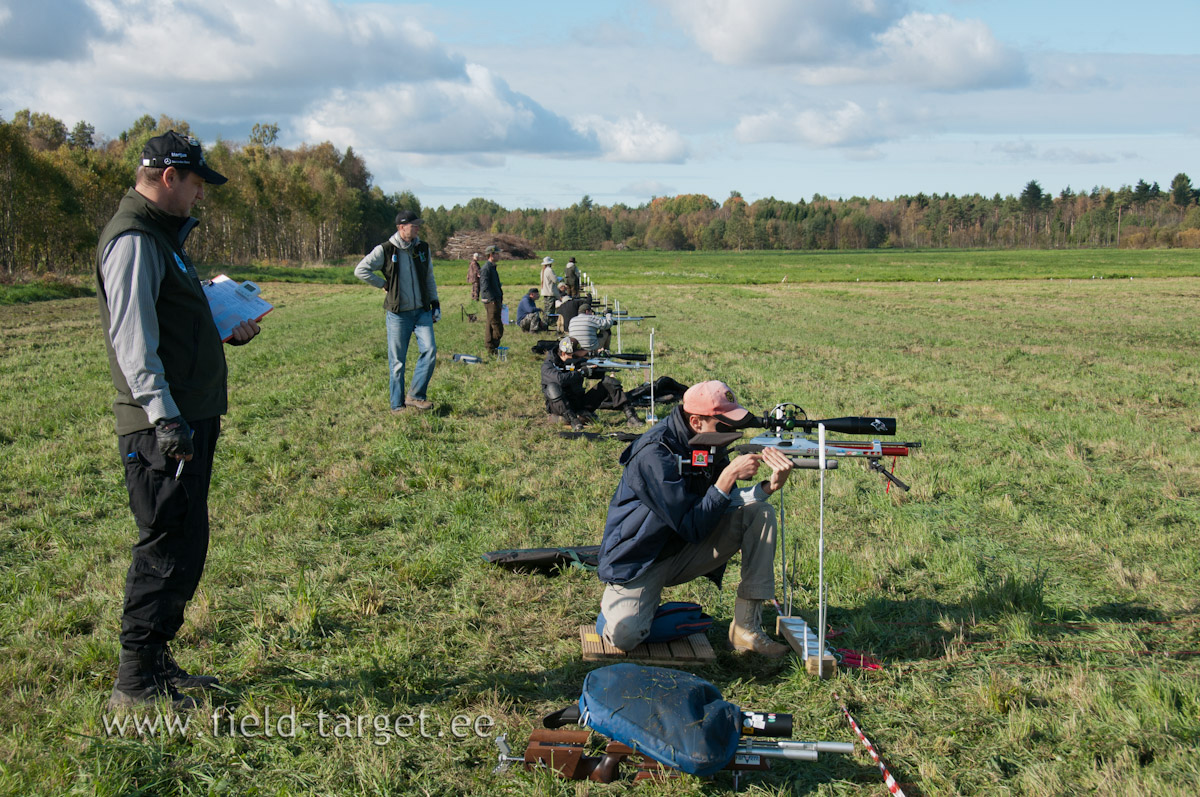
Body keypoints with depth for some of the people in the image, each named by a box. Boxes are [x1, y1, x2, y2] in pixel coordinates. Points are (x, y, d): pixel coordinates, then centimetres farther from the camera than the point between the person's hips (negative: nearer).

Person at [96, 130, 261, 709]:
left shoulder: (162, 233, 20)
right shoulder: (134, 239, -13)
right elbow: (133, 340, -21)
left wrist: (226, 332, 26)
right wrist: (165, 418, -26)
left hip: (188, 421, 10)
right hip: (162, 428, -10)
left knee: (182, 547, 14)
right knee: (168, 548, -6)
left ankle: (155, 662, 25)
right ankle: (136, 682, 2)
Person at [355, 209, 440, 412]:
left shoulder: (423, 249, 8)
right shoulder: (385, 250, -7)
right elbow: (360, 270, -5)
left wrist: (435, 303, 13)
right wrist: (384, 284, -6)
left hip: (421, 311, 4)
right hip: (397, 313, -3)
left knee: (429, 350, -13)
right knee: (397, 361, 2)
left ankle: (415, 396, -1)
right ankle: (398, 405, 12)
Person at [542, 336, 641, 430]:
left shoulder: (577, 361, 7)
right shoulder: (547, 365, -11)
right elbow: (560, 379, -31)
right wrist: (581, 372, -24)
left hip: (580, 404, 5)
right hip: (561, 407, -5)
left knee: (607, 381, -5)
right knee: (552, 387, -35)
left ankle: (629, 414, -13)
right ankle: (572, 420, -35)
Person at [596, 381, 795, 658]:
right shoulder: (654, 454, -26)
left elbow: (729, 504, -3)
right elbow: (692, 528, -27)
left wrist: (770, 485, -19)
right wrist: (729, 475, -30)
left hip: (685, 554, 7)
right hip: (638, 562, -7)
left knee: (759, 513, -9)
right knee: (625, 634, -31)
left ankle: (746, 626, -10)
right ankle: (619, 601, 8)